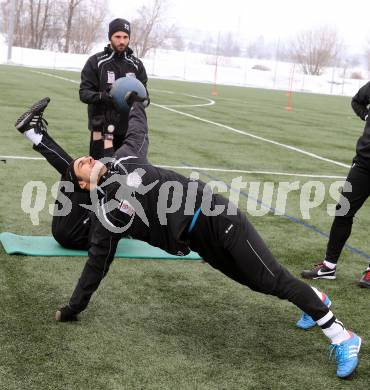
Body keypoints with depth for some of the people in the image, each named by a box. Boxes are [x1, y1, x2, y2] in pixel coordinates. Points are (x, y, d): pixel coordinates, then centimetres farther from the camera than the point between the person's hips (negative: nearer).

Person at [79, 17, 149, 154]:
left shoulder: (136, 64, 11)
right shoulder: (96, 61, 1)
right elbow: (84, 92, -3)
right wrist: (102, 96, -24)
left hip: (128, 129, 3)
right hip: (101, 128, -2)